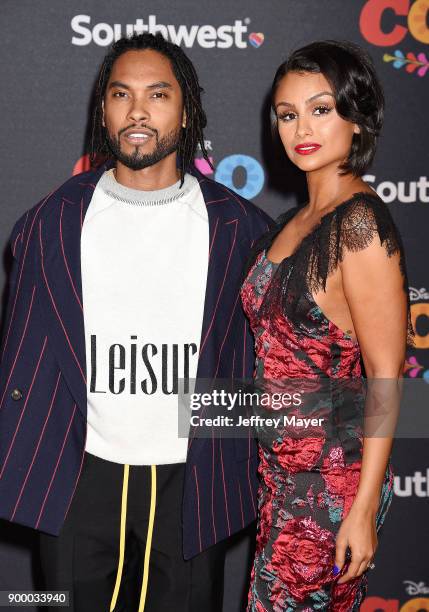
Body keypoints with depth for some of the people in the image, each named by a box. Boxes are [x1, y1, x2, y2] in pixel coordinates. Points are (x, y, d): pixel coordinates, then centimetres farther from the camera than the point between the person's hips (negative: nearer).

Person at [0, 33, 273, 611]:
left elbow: (258, 363, 5)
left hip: (192, 482, 0)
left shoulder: (238, 226, -2)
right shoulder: (52, 222, 0)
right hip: (78, 481, 1)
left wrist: (262, 481, 3)